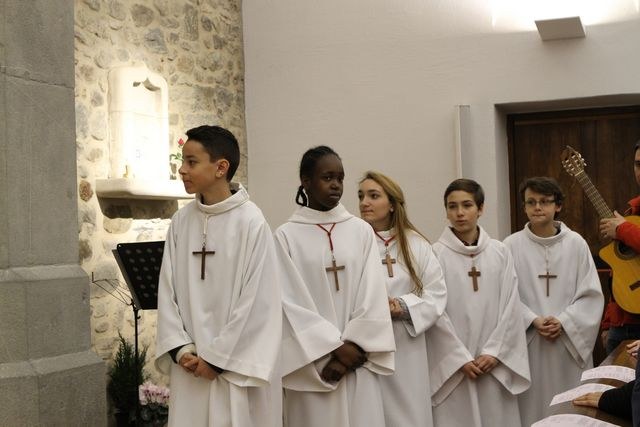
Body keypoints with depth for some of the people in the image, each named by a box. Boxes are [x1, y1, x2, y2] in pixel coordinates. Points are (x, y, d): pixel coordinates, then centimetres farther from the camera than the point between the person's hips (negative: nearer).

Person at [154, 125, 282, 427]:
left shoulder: (251, 222, -11)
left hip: (237, 366, -4)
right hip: (191, 365, 4)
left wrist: (217, 358, -10)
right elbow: (167, 289, 5)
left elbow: (256, 301, -11)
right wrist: (181, 348, -5)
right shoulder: (180, 221, 4)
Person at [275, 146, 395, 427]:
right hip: (313, 364, -2)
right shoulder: (287, 236, 0)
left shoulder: (361, 231, 7)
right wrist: (335, 347, -11)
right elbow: (290, 302, -5)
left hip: (358, 364, 2)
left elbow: (372, 296, 1)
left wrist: (352, 346, -9)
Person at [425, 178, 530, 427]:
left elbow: (510, 305, 3)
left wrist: (494, 352, -6)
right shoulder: (436, 254, -5)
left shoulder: (500, 252, 5)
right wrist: (461, 359, -9)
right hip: (452, 364, -3)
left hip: (495, 364, 3)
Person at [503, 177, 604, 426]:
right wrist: (533, 321, -14)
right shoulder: (511, 246, -1)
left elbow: (592, 295, 1)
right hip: (528, 344, -1)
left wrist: (563, 322, -11)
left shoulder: (576, 243, 2)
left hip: (570, 343, 1)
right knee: (532, 406, 2)